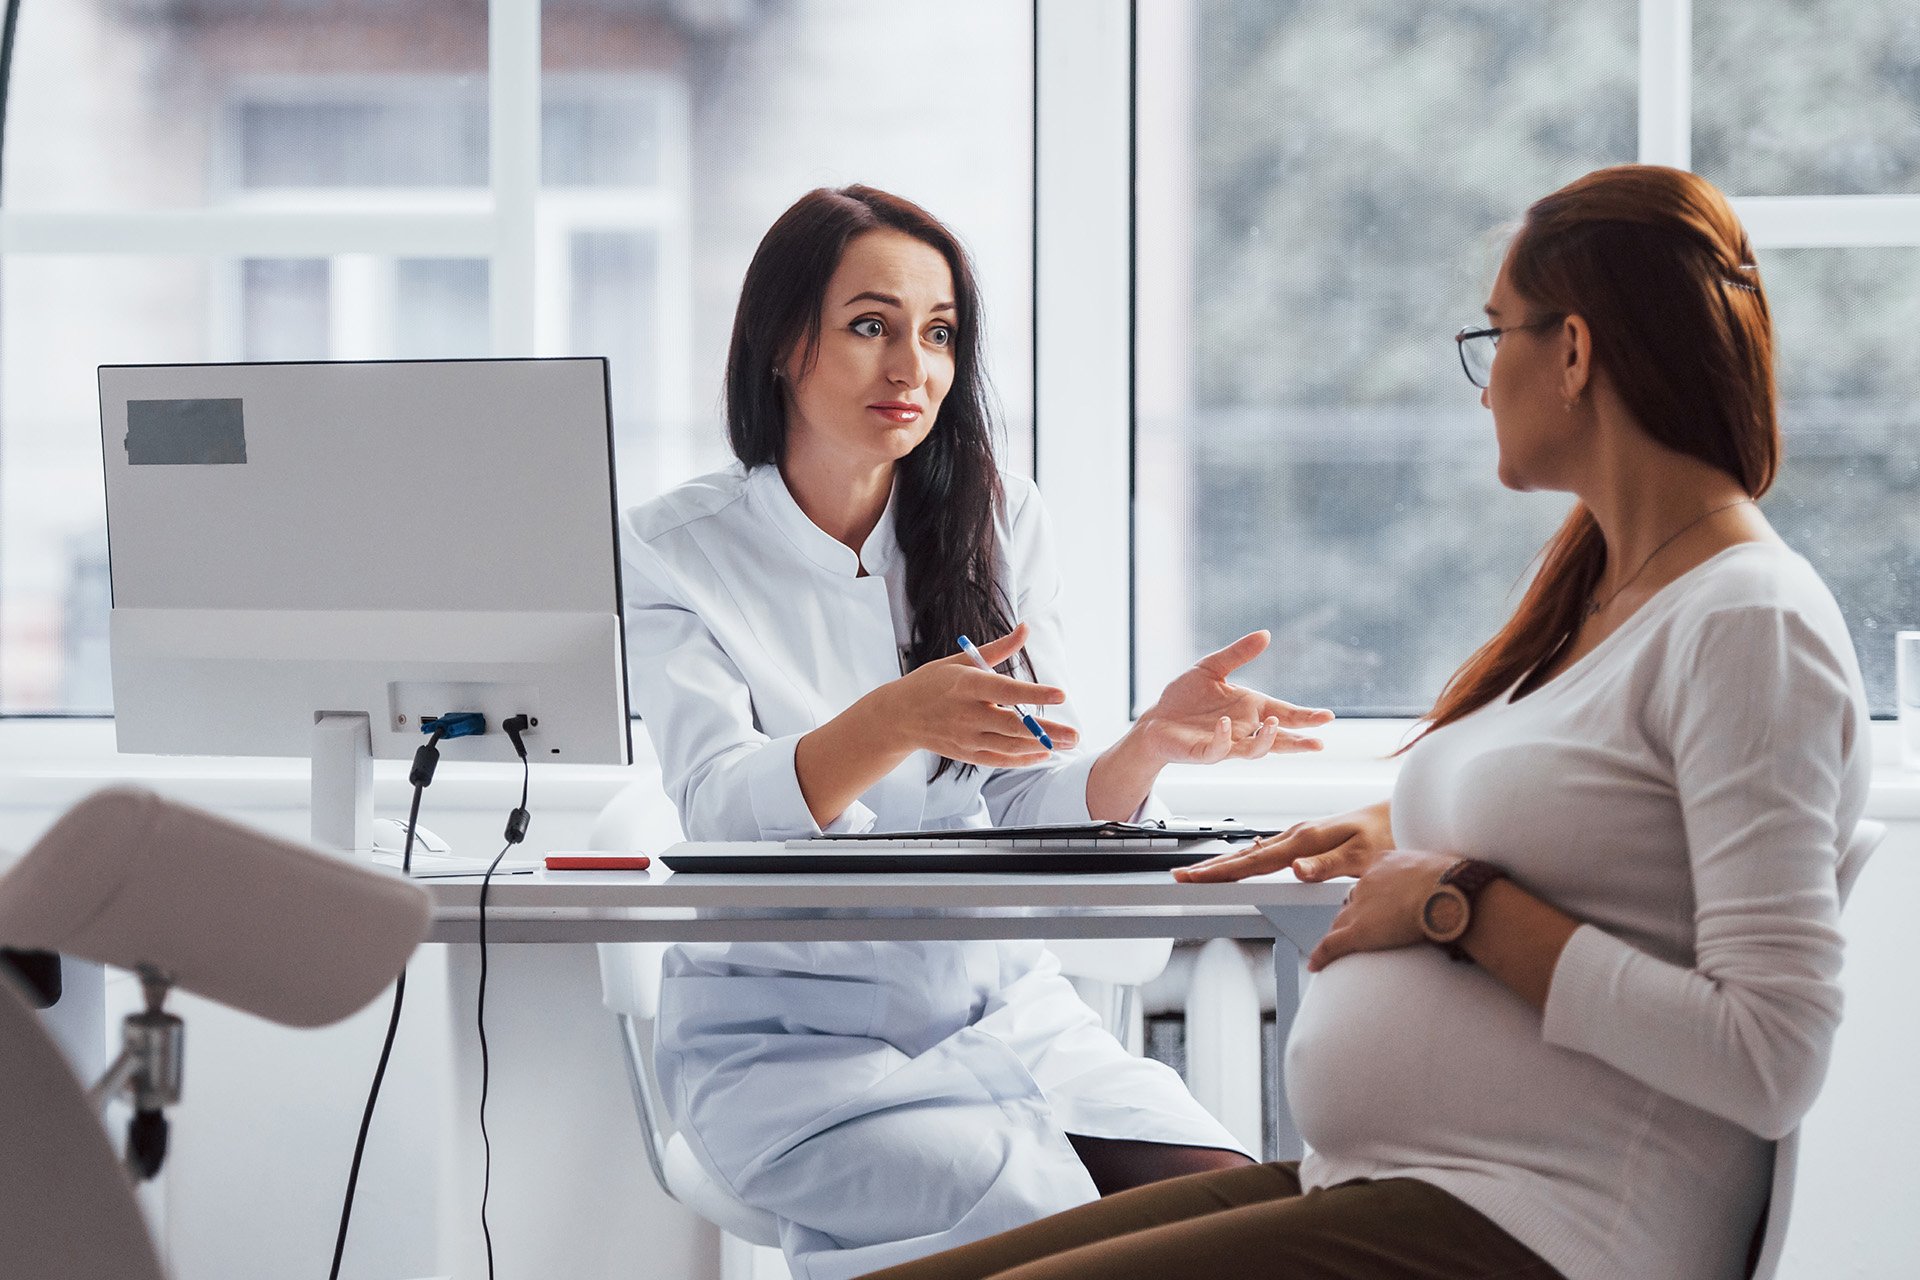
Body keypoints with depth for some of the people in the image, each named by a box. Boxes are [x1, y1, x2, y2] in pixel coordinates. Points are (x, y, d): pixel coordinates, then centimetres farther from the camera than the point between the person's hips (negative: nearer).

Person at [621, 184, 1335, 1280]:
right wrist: (892, 723, -38)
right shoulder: (675, 554, -3)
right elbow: (723, 813, -18)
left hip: (1001, 1009, 4)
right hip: (794, 1036, -4)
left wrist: (1153, 743, -22)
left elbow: (1036, 813, 1)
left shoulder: (1000, 522, 8)